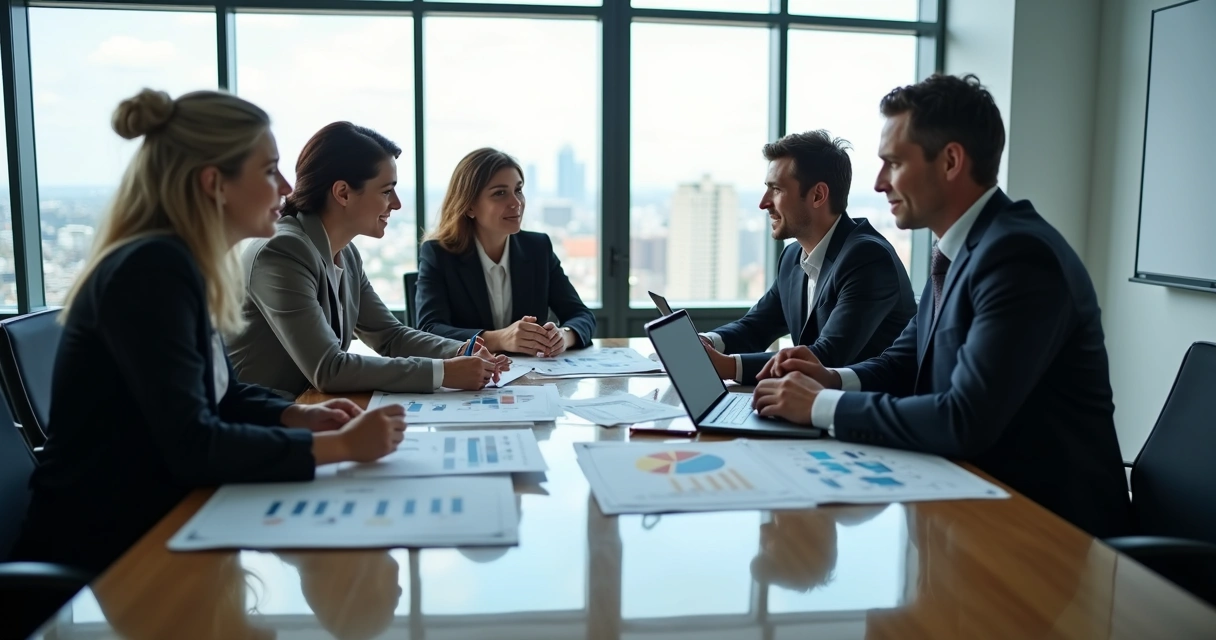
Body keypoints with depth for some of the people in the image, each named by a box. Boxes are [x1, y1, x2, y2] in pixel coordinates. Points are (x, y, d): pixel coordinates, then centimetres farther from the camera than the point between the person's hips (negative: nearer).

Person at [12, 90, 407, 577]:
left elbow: (221, 394, 16)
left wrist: (300, 416, -2)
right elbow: (192, 447, -27)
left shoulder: (182, 266, 6)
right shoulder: (153, 271, -23)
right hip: (100, 550, -8)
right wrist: (340, 446, -23)